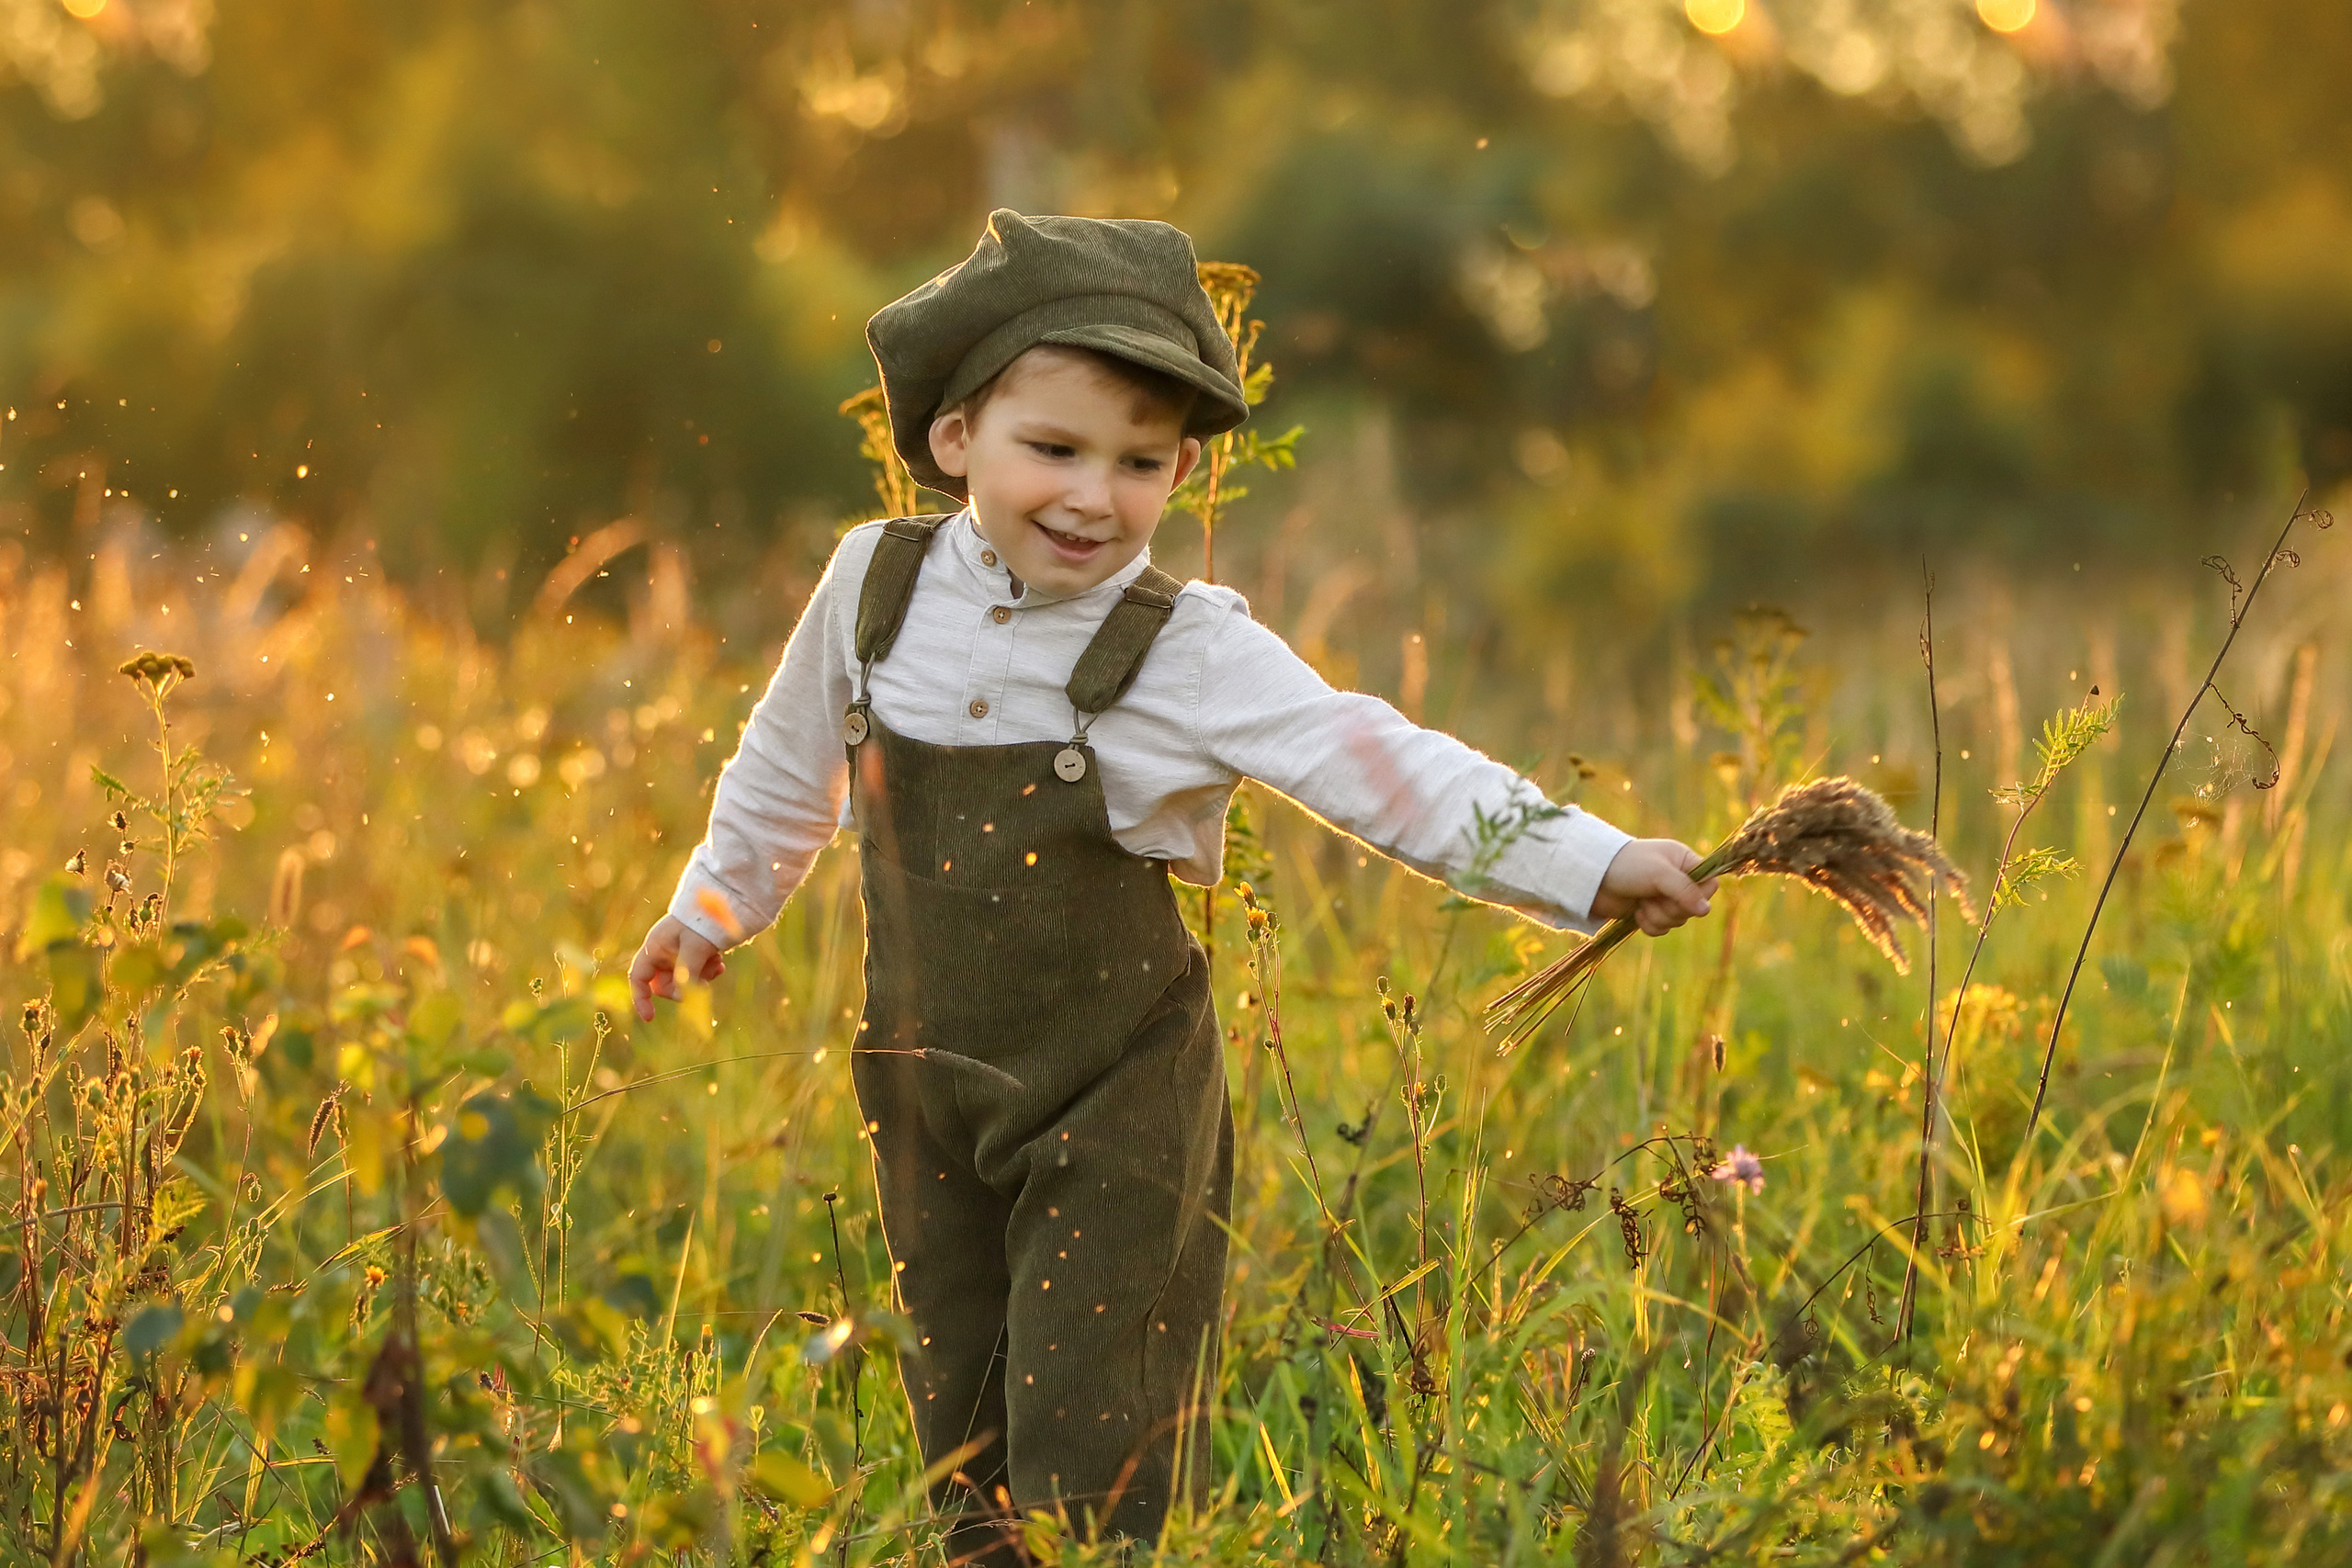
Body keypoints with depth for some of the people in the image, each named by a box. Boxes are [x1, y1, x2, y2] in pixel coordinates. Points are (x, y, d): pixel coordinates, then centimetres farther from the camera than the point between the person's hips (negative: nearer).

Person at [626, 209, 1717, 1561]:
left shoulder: (1193, 655, -16)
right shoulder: (878, 585, -5)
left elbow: (1380, 768, -24)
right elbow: (794, 762, 14)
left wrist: (1594, 862, -35)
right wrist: (714, 904, 29)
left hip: (1122, 1105, -4)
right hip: (931, 1092, 4)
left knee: (1095, 1445, -6)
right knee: (963, 1432, 14)